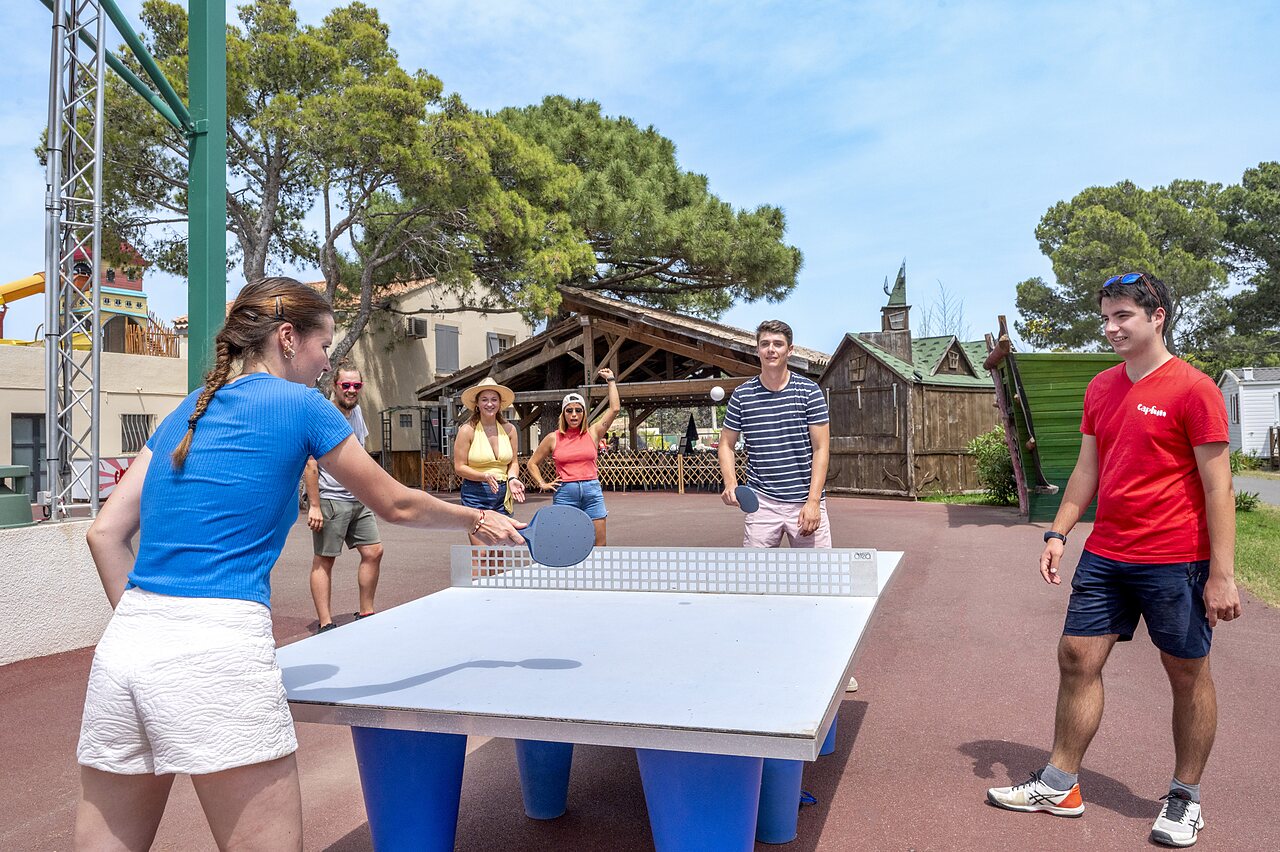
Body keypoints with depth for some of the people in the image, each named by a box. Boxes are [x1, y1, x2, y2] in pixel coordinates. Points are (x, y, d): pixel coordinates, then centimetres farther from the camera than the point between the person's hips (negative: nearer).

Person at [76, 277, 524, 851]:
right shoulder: (300, 406, 1)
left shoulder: (184, 414, 18)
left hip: (122, 646, 7)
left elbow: (105, 533, 15)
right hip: (219, 648, -7)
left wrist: (142, 624, 19)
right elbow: (396, 506, 9)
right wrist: (478, 519, 24)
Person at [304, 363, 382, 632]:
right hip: (329, 500, -8)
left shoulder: (356, 411, 11)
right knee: (323, 560, 0)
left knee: (373, 552, 7)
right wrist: (314, 506, -19)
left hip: (359, 500, 8)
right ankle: (325, 624, 5)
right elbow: (310, 465, -16)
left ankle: (366, 614, 19)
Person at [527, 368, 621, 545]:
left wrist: (611, 381, 9)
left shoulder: (593, 433, 7)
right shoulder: (553, 438, 7)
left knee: (599, 544, 2)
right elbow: (532, 463, 16)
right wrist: (542, 484, 5)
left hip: (592, 492, 1)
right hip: (565, 493, -1)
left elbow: (615, 408, 2)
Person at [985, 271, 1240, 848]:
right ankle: (1060, 785, 20)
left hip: (1174, 562, -6)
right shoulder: (1100, 388, 9)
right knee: (1077, 658, 7)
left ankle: (1185, 797, 26)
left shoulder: (1192, 389, -11)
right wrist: (1058, 533, 8)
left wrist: (1222, 574, -15)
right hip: (1104, 557, 6)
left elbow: (1217, 486, -12)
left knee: (1188, 674, 8)